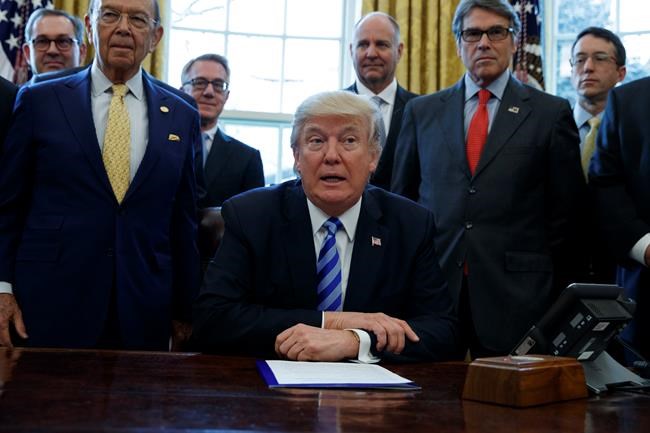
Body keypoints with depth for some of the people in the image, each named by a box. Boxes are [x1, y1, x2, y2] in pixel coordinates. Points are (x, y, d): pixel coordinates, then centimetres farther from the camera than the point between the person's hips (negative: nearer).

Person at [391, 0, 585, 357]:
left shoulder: (551, 113, 5)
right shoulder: (421, 112, 11)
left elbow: (566, 210, 6)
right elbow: (401, 199, 14)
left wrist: (552, 289, 5)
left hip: (516, 298, -1)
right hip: (432, 286, 2)